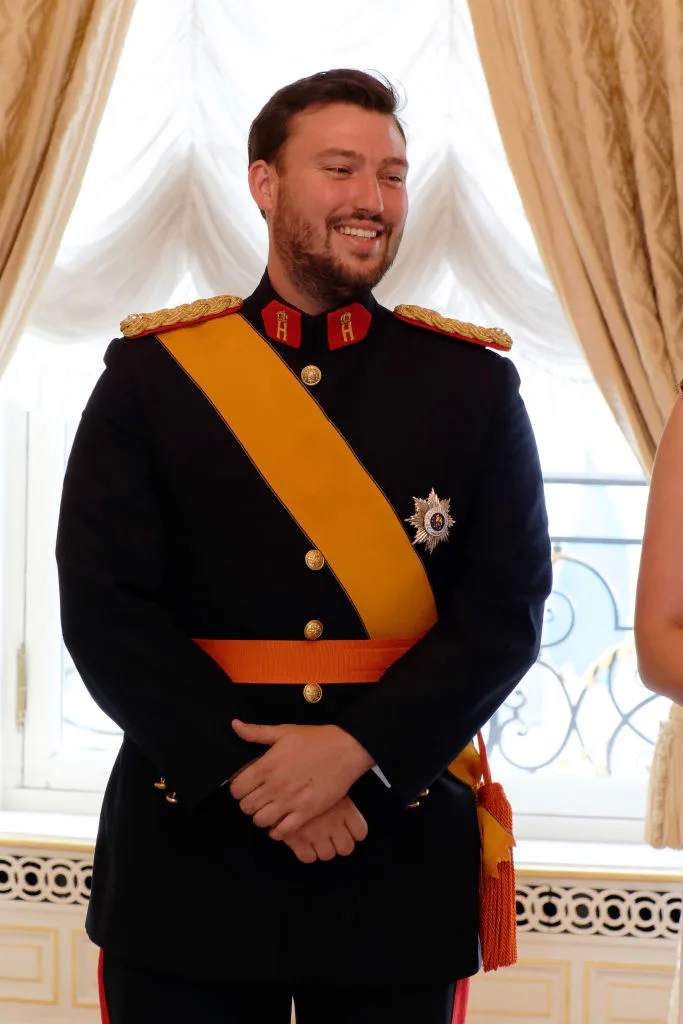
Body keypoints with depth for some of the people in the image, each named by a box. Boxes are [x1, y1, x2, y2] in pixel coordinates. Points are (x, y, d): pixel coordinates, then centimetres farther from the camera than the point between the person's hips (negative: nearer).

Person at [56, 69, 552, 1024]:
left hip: (404, 860, 1)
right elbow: (106, 611, -6)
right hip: (188, 851, -1)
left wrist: (356, 749, -16)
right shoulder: (152, 372, 1)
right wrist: (253, 774, -14)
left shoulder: (472, 381, 3)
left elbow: (505, 612, -3)